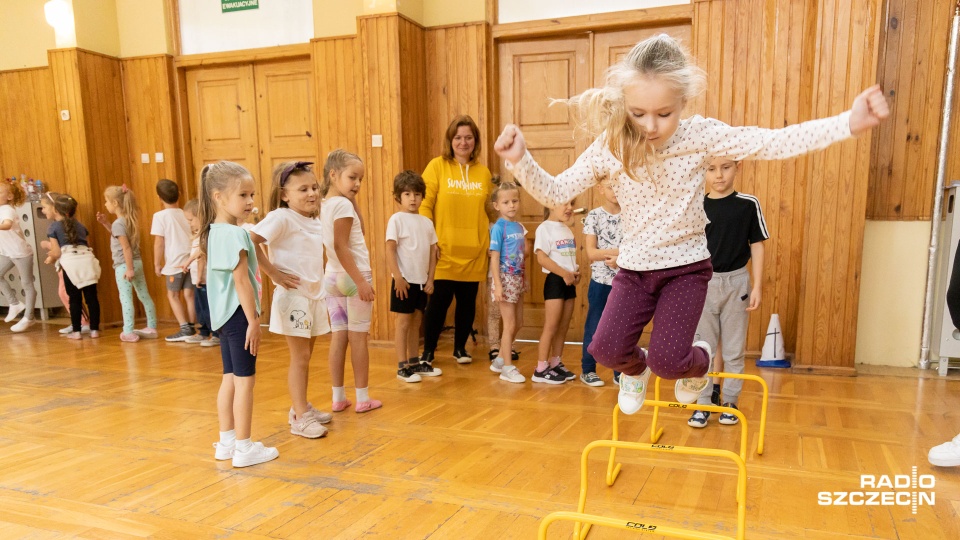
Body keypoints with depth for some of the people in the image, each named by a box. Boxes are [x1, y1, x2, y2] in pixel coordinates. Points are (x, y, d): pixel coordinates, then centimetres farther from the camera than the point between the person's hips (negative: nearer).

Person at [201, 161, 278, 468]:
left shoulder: (214, 232, 11)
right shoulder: (235, 234, -18)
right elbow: (241, 281, -20)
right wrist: (253, 321, -16)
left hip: (223, 315, 10)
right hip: (238, 315, -9)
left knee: (230, 378, 16)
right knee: (245, 380, -1)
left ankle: (226, 442, 26)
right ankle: (244, 448, 8)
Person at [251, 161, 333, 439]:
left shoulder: (314, 221, 10)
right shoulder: (281, 218, -14)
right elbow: (250, 241, -24)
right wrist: (273, 272, -20)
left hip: (314, 295, 8)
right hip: (293, 296, -8)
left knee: (306, 356, 16)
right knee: (300, 357, -1)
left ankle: (301, 408, 29)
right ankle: (300, 418, 9)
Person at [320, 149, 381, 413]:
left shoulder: (324, 204, 12)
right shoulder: (343, 205, -15)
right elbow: (340, 246, -22)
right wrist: (361, 281, -23)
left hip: (333, 277, 8)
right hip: (352, 277, -8)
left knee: (338, 337, 11)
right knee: (358, 337, 0)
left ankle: (338, 398, 17)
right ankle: (363, 398, 9)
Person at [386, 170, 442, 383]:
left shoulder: (426, 222, 9)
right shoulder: (397, 219, -7)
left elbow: (432, 251, 10)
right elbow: (390, 250, -12)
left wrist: (430, 278, 4)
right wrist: (398, 277, -16)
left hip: (422, 281, 6)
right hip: (405, 280, -5)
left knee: (416, 321, 13)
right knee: (404, 322, 1)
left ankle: (415, 362, 23)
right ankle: (402, 367, 7)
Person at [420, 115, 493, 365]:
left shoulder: (483, 172, 9)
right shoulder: (437, 166, -2)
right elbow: (425, 204, -6)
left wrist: (492, 240, 10)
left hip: (474, 251, 3)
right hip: (445, 250, -3)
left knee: (468, 301, 9)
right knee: (439, 300, 0)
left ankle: (460, 347, 26)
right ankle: (428, 351, 14)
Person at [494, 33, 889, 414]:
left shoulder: (701, 135, -14)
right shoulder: (609, 149, -12)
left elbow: (774, 143, -19)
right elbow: (555, 193, -9)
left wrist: (849, 123, -30)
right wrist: (520, 161, -26)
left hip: (687, 266, -1)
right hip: (634, 269, 2)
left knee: (667, 360, -13)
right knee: (606, 349, -14)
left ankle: (700, 361, 28)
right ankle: (634, 368, 27)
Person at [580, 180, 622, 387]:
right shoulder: (593, 217, -5)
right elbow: (591, 253, -11)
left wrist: (620, 259, -20)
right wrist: (622, 251, -17)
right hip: (600, 281, -2)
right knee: (594, 327, 6)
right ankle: (587, 370, 19)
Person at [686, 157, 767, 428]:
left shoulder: (749, 204, -4)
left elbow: (757, 246, 0)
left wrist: (757, 286, -4)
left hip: (736, 283, -1)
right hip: (703, 283, 1)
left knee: (734, 348, 10)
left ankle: (730, 402, 24)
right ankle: (703, 404, 17)